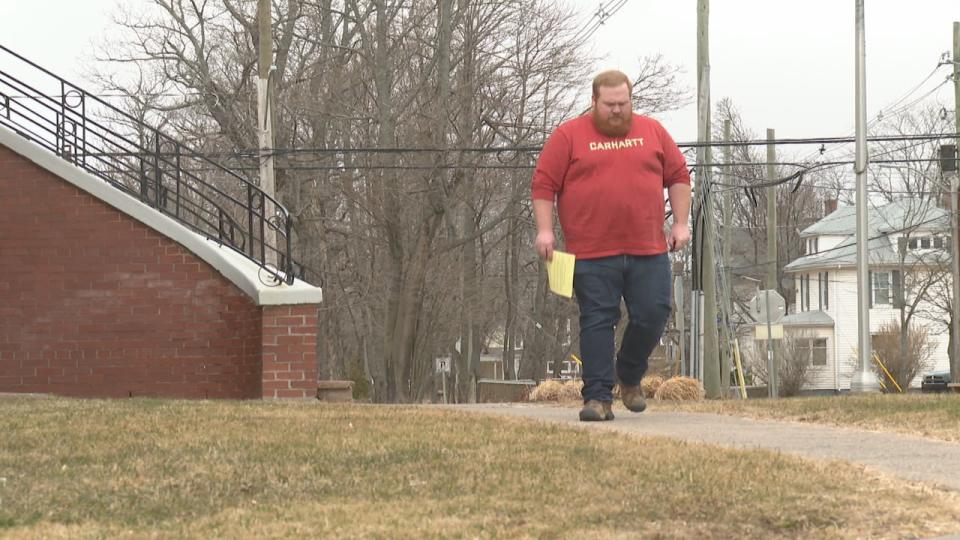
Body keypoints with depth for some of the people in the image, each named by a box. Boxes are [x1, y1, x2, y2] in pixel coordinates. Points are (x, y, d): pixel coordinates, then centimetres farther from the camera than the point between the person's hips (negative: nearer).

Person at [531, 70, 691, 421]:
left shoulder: (652, 132, 11)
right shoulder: (569, 136, 3)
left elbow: (678, 177, 16)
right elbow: (544, 184, 1)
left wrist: (681, 222, 7)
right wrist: (544, 230, -7)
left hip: (648, 251, 3)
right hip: (592, 256, -2)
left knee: (652, 316, 0)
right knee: (597, 323, -3)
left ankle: (630, 377, 24)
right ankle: (598, 397, 0)